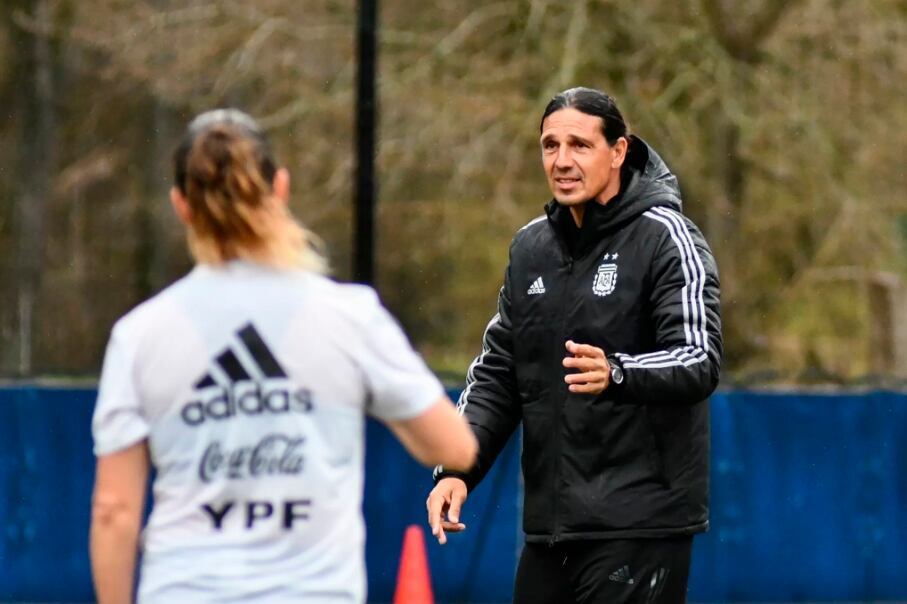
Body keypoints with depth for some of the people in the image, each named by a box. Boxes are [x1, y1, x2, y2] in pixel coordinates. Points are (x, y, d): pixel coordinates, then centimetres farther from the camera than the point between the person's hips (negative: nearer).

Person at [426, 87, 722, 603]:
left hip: (639, 525, -7)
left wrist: (617, 374, -38)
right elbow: (497, 371, 19)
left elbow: (700, 361, -18)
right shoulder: (531, 247, 14)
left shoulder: (665, 238, -7)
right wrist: (457, 468, 5)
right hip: (548, 523, 7)